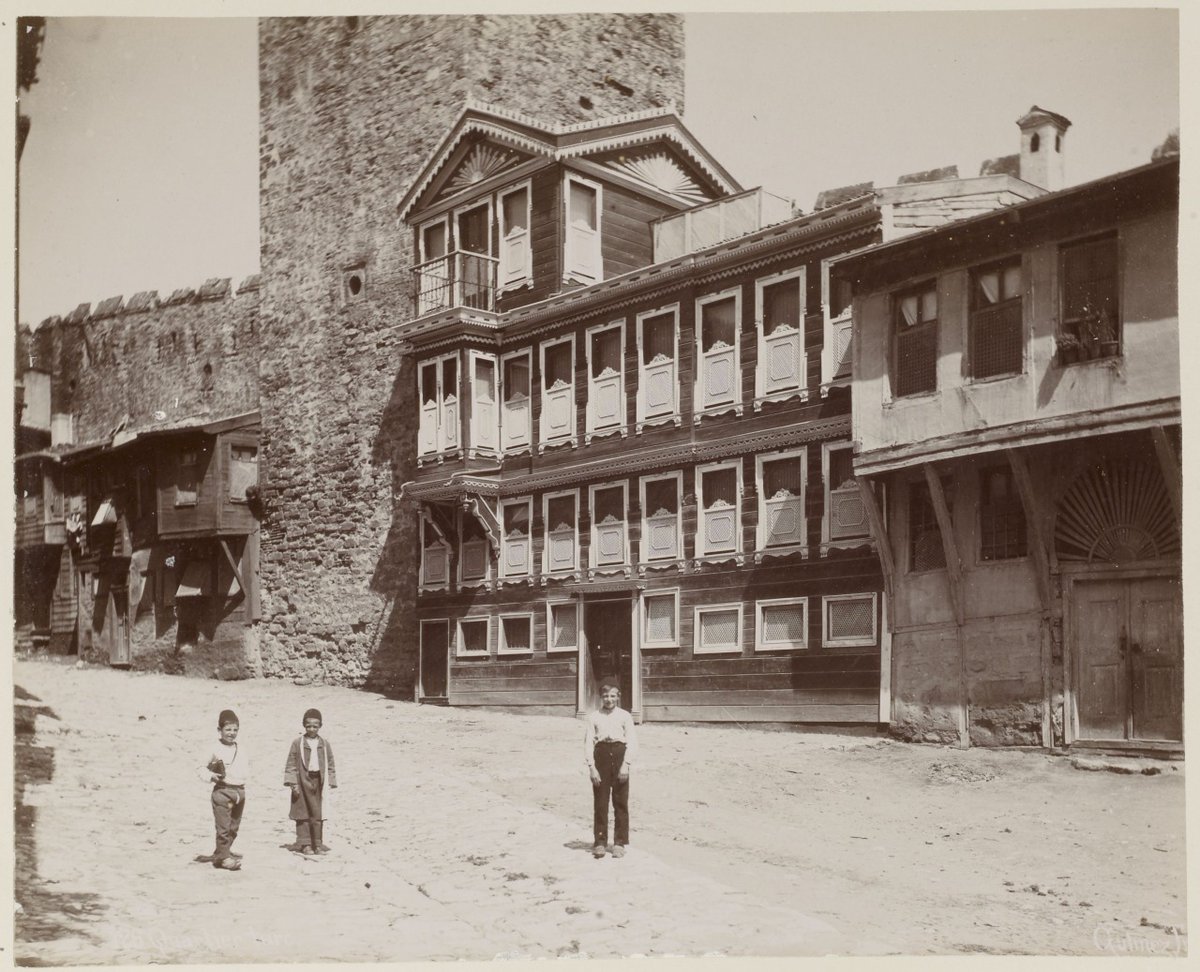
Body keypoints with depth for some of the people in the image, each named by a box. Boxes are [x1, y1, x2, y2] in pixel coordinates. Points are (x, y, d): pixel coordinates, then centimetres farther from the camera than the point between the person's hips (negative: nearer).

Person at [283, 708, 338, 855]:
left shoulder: (325, 744, 7)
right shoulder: (297, 743, 0)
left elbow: (330, 765, 10)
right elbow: (291, 764, 0)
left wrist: (331, 783, 5)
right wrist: (292, 783, -7)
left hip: (319, 782, 1)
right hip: (303, 782, -1)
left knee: (318, 814, 2)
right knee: (303, 814, 3)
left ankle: (318, 843, 10)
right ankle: (305, 844, 9)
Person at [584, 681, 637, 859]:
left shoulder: (625, 716, 5)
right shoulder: (594, 717, 6)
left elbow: (632, 742, 0)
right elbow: (588, 742, 3)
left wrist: (626, 764, -10)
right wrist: (591, 766, -6)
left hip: (619, 754, 0)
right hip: (600, 755, 0)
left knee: (621, 802, 2)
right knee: (600, 801, 1)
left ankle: (620, 842, 10)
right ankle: (600, 842, 9)